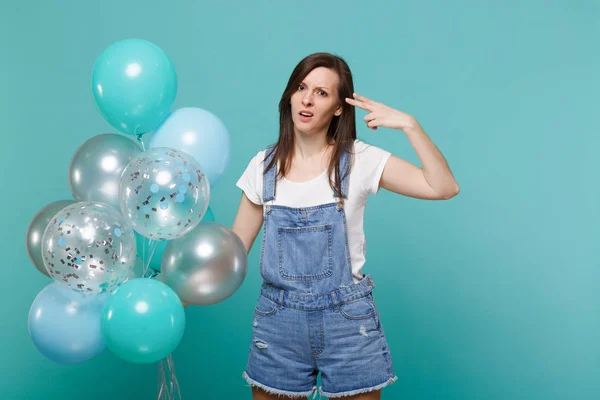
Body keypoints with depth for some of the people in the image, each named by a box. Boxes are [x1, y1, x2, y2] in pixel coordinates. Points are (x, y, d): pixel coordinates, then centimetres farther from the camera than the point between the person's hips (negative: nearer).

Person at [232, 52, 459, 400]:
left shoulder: (359, 160, -7)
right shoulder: (264, 165, 1)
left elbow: (444, 188, -16)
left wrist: (409, 125, -22)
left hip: (347, 319, -2)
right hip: (278, 318, 2)